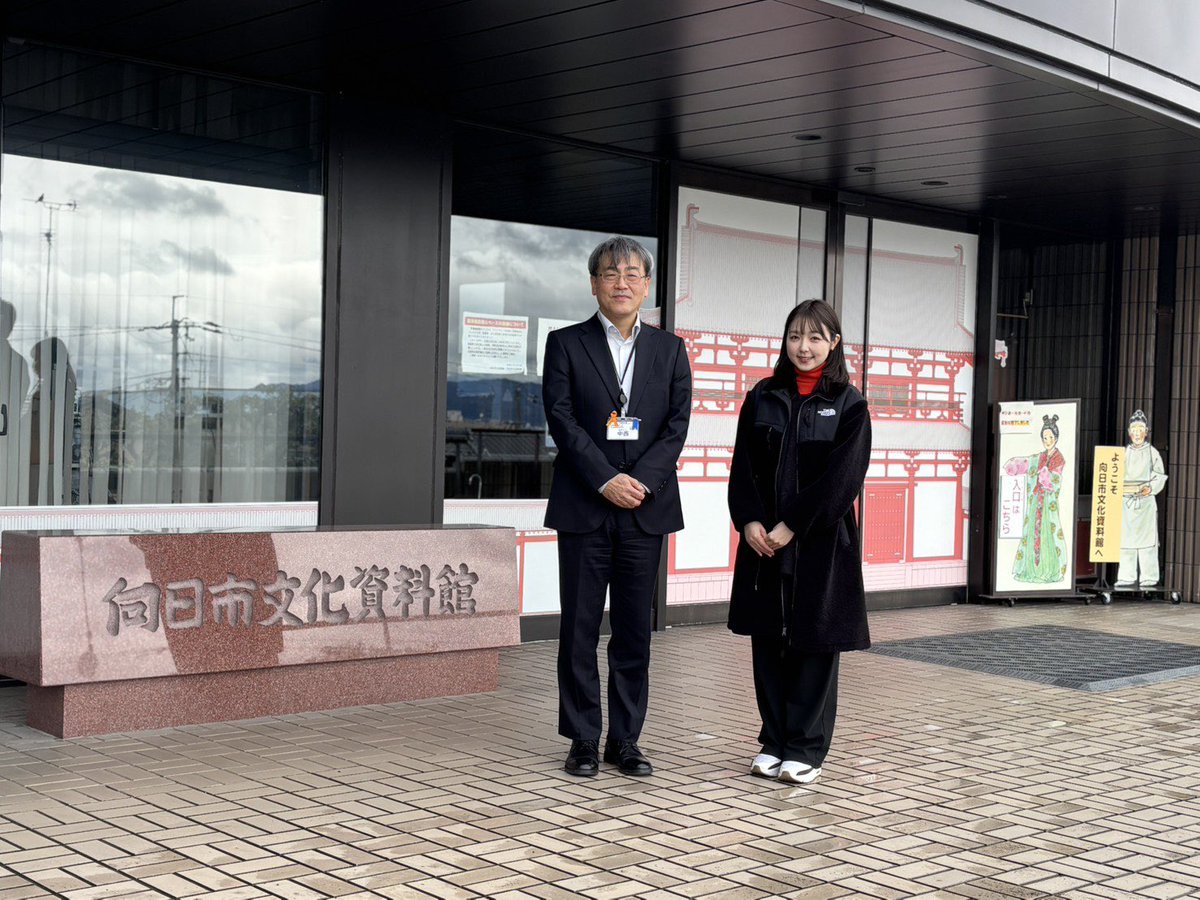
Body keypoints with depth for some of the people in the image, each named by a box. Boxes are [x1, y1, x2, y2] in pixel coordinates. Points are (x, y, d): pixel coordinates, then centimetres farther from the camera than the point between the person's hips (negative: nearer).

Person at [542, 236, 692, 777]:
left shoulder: (670, 350, 11)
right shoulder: (565, 344, 4)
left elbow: (677, 424, 3)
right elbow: (562, 419, -6)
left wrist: (641, 479, -12)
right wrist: (606, 481, -15)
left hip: (646, 508, 2)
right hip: (584, 509, -2)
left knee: (634, 630, 7)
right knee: (580, 628, 3)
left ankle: (625, 740, 16)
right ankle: (583, 740, 13)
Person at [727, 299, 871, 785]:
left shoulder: (848, 404, -2)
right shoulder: (762, 398, 7)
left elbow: (842, 478, -10)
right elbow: (743, 468, 4)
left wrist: (792, 526, -15)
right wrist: (749, 521, -11)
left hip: (821, 542, -3)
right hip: (763, 540, 3)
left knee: (815, 643, 3)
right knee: (768, 643, 7)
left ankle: (806, 750, 13)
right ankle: (774, 744, 19)